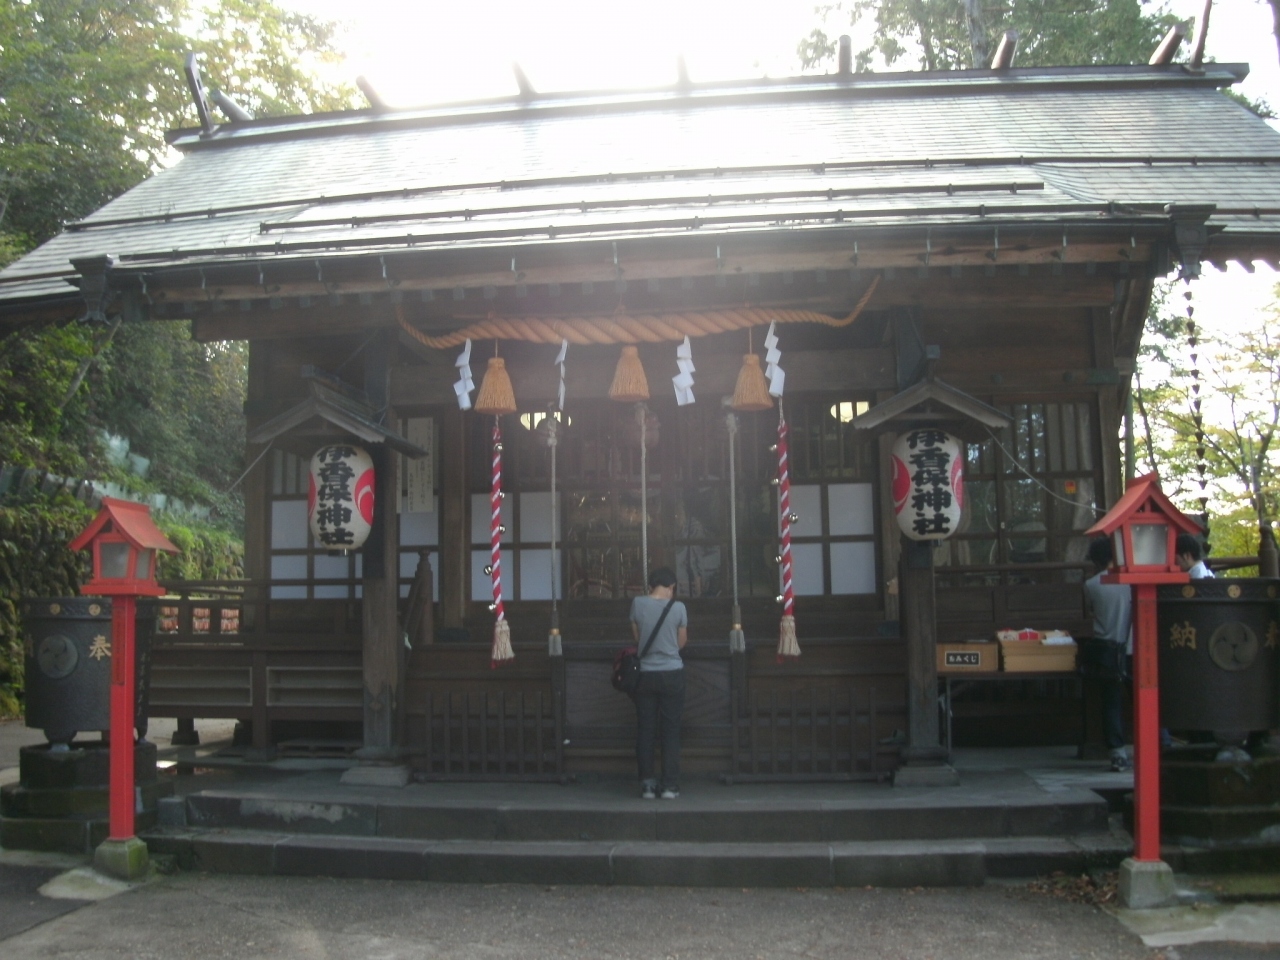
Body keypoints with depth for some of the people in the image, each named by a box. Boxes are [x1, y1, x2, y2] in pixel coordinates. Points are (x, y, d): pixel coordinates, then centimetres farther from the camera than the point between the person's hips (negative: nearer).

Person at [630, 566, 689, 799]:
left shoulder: (638, 604, -4)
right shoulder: (678, 607, -7)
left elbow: (637, 636, 7)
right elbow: (682, 642, 4)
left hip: (645, 673, 1)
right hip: (672, 673, -1)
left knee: (645, 730, 7)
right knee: (671, 730, 5)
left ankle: (647, 783, 8)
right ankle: (670, 785, 5)